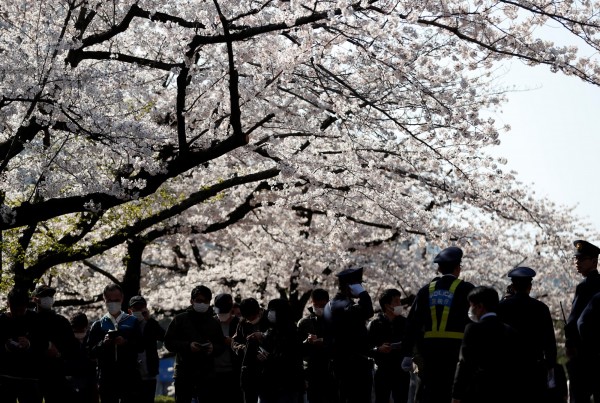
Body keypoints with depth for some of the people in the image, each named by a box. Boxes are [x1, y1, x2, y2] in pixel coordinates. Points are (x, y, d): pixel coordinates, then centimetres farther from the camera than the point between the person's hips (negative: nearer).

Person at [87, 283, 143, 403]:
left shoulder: (132, 322, 10)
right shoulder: (98, 325, 10)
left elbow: (141, 346, 2)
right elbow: (91, 352, 4)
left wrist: (126, 343, -15)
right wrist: (103, 343, -13)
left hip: (129, 378, -1)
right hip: (106, 378, 1)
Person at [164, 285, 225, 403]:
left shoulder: (214, 323, 12)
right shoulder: (180, 319, 4)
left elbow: (221, 346, 13)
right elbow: (168, 342, -1)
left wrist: (213, 348, -11)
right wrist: (188, 346, -16)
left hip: (207, 374, 2)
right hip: (184, 373, -1)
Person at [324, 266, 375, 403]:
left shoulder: (331, 304, 17)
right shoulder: (343, 305, -15)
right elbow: (367, 312, -34)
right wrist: (363, 293, -19)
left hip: (342, 364, 11)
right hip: (355, 366, -11)